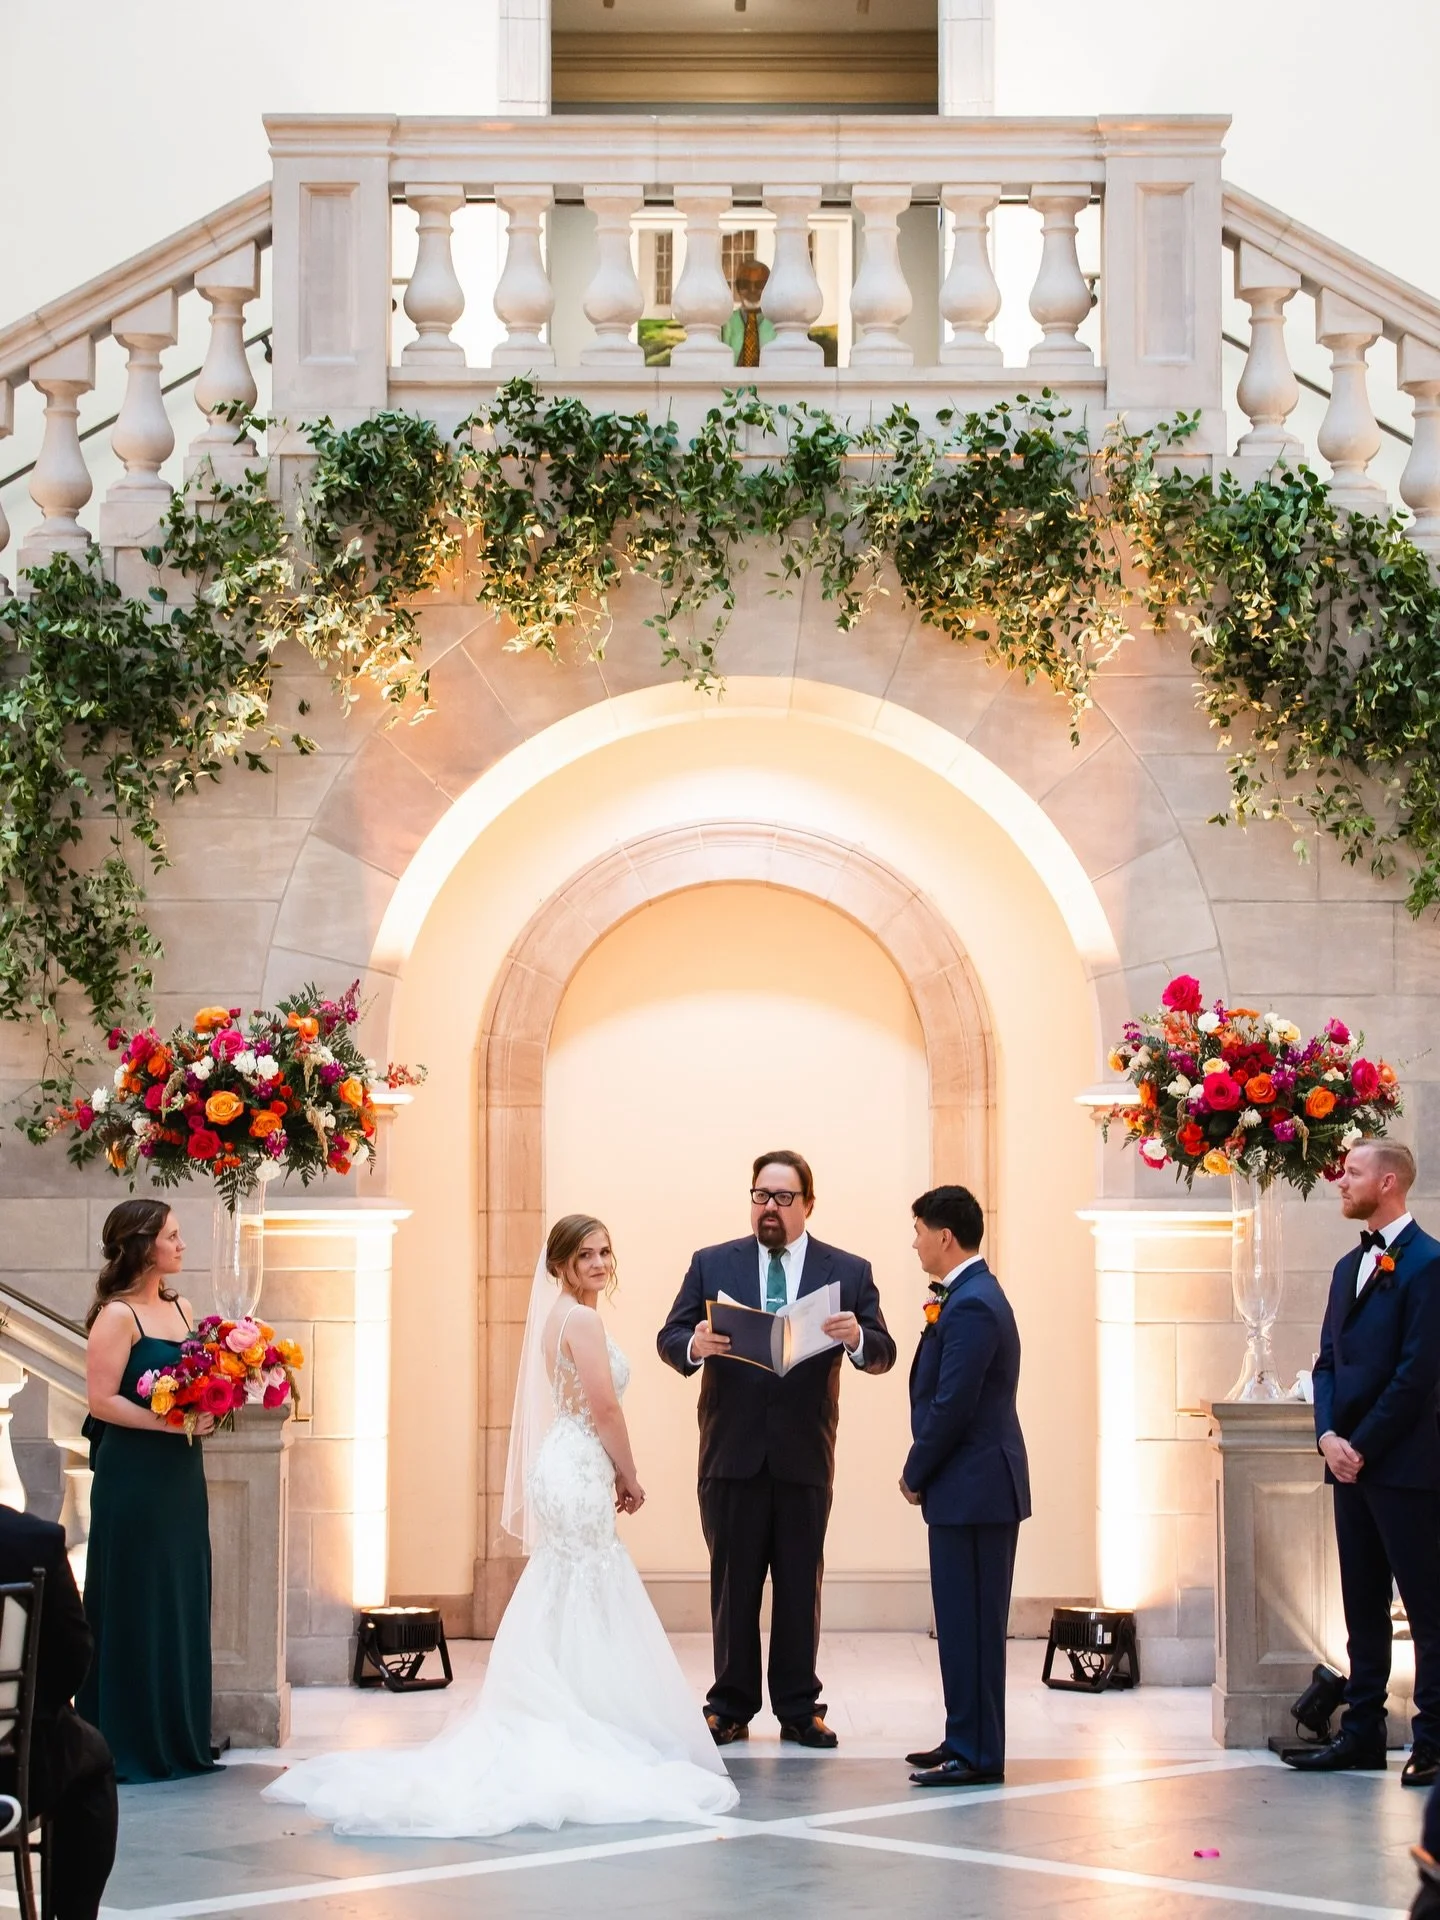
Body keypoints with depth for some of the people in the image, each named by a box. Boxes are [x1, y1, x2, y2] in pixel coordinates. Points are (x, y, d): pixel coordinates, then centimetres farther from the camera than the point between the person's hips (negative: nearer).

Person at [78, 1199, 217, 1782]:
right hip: (133, 1477, -8)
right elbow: (102, 1400, -16)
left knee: (184, 1604, 10)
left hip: (181, 1476, 8)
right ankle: (128, 1748, 6)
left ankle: (178, 1742, 18)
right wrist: (171, 1422, -21)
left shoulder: (180, 1307, 12)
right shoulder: (117, 1315, -11)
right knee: (135, 1607, -2)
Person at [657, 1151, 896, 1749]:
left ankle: (799, 1707, 15)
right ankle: (731, 1707, 14)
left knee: (801, 1585, 7)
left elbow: (884, 1354, -1)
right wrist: (694, 1346, -24)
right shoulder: (711, 1264, 4)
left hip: (805, 1454, 0)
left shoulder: (848, 1272, 4)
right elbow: (668, 1339, 0)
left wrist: (857, 1337, -25)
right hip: (732, 1452, 0)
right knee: (733, 1583, 6)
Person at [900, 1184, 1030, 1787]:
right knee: (966, 1620, 14)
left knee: (969, 1621, -5)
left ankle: (977, 1754, 0)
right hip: (979, 1486, 10)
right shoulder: (973, 1296, 15)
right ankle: (966, 1741, 21)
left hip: (973, 1487, -10)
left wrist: (916, 1474, -10)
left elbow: (951, 1407, -20)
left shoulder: (970, 1307, -18)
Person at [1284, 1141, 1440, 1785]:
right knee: (1362, 1604, 12)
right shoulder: (1351, 1265, 16)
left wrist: (1363, 1445, -13)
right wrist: (1329, 1435, -1)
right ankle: (1363, 1732, 18)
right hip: (1352, 1462, 8)